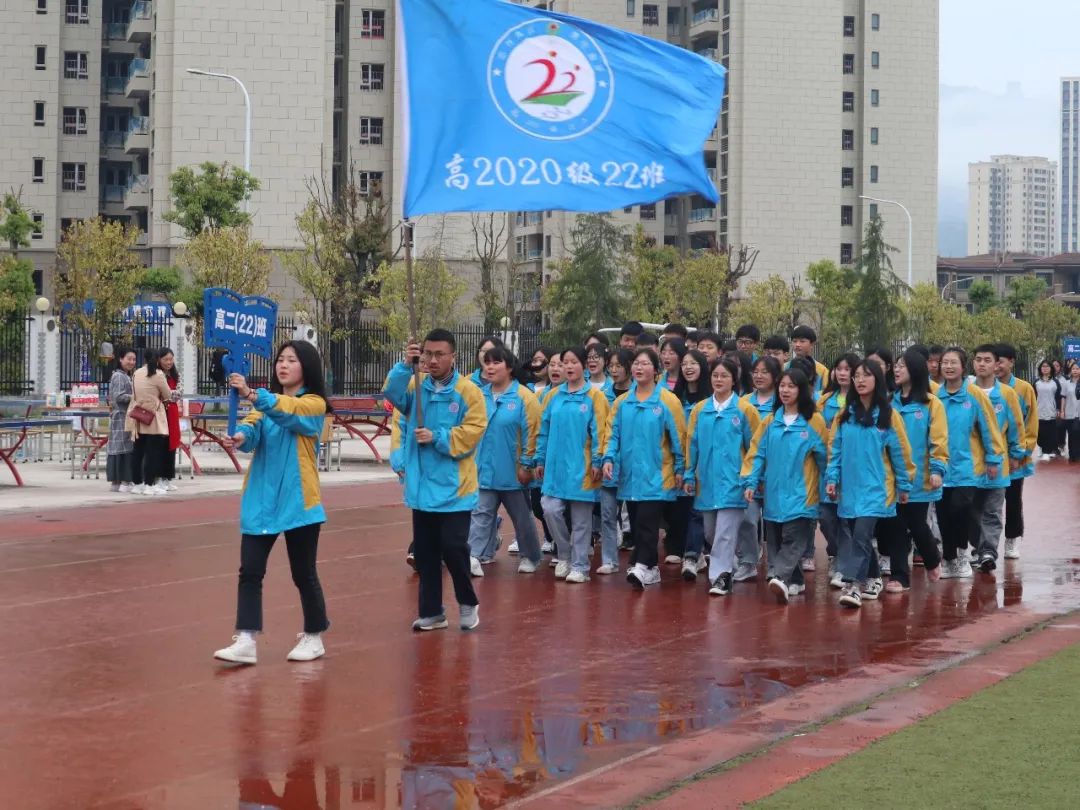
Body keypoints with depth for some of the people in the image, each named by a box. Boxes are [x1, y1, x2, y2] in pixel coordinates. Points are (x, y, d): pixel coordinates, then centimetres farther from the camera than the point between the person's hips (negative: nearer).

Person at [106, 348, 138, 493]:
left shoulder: (127, 377, 20)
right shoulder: (118, 376, -10)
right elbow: (119, 396, -18)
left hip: (127, 417, 10)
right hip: (121, 417, -10)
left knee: (117, 448, 8)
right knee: (124, 448, -10)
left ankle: (115, 481, 9)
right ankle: (123, 482, -11)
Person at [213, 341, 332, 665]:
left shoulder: (314, 404, -4)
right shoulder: (267, 402, 13)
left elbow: (287, 411, -25)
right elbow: (253, 426, -6)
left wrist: (252, 394, -42)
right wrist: (242, 434, -31)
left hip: (298, 502, -4)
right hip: (260, 501, 5)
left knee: (303, 573, 5)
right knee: (250, 571, -4)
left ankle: (314, 637, 21)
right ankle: (246, 641, -5)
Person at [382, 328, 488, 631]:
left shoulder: (468, 391, -6)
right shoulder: (416, 386, 6)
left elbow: (471, 434, -12)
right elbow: (391, 393, -11)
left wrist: (437, 437, -19)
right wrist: (406, 366, -23)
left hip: (454, 488, -4)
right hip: (422, 486, 4)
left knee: (453, 547, -7)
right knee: (425, 552, 9)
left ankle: (468, 603, 16)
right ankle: (431, 611, 19)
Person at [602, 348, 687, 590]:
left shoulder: (668, 401, -5)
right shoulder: (622, 402, 8)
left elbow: (678, 437, -2)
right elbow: (613, 433, 6)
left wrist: (679, 469, -2)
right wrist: (609, 458, -9)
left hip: (656, 476, -5)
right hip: (630, 476, 5)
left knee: (647, 521, -14)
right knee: (636, 523, 8)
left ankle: (641, 567, -20)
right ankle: (652, 569, 17)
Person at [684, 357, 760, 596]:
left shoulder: (745, 410, -3)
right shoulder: (700, 409, 7)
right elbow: (691, 444, 10)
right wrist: (689, 475, 7)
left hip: (732, 481, -4)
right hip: (706, 481, 5)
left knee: (725, 533, -10)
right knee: (710, 532, 14)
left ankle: (721, 576, -9)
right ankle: (725, 565, 33)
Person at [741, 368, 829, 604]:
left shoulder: (814, 421, -3)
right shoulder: (770, 421, 8)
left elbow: (825, 457, 2)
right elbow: (756, 453, 6)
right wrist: (750, 482, -4)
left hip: (801, 495, -5)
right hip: (774, 495, 5)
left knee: (792, 539, -15)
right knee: (775, 541, 7)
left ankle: (780, 578, -28)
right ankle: (794, 581, 18)